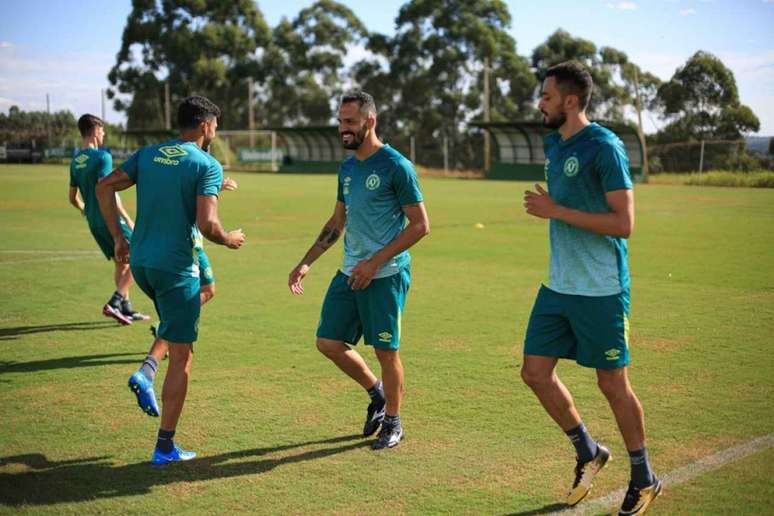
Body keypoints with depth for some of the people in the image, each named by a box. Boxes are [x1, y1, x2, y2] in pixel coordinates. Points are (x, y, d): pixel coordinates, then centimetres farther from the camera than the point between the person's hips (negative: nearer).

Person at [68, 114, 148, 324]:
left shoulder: (75, 161, 10)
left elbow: (73, 198, 16)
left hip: (93, 222, 8)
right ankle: (114, 303, -7)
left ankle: (127, 309, 20)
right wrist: (128, 219, -18)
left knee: (121, 262, 18)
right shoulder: (102, 156, -14)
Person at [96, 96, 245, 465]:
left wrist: (118, 237, 10)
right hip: (175, 266, -7)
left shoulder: (148, 154, 9)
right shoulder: (207, 165, -9)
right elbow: (207, 225, -19)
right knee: (181, 356, 3)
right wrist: (229, 240, 2)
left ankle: (146, 372, 8)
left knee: (175, 323, 32)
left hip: (139, 261, 7)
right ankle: (165, 447, 8)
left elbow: (105, 187, 4)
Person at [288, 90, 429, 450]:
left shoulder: (395, 166, -11)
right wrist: (306, 263, 12)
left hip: (386, 275, -7)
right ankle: (377, 393, 30)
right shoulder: (347, 168, 12)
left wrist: (375, 262, -17)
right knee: (329, 343, 7)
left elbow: (420, 225, -13)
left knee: (386, 351, 1)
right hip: (350, 273, 8)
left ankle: (393, 422, 21)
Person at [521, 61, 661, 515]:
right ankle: (588, 452, 28)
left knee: (613, 383, 3)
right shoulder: (553, 144, 11)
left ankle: (644, 479, 23)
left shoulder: (604, 147, -15)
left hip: (600, 291, -8)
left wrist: (555, 210, -20)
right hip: (558, 287, 8)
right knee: (535, 373, 7)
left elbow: (624, 223, -20)